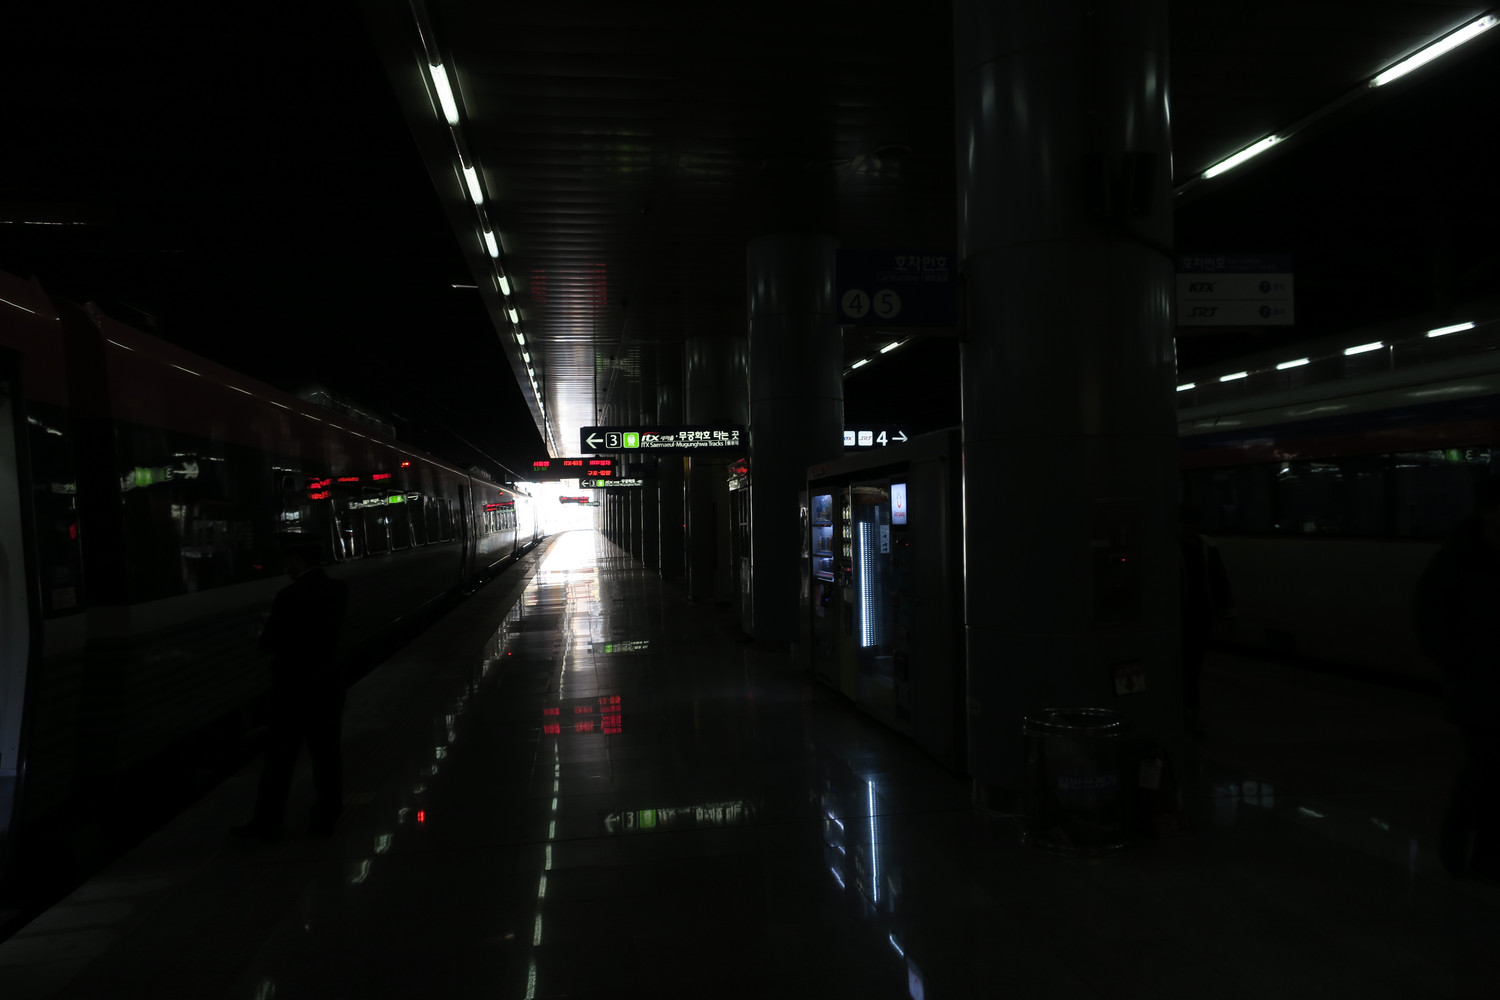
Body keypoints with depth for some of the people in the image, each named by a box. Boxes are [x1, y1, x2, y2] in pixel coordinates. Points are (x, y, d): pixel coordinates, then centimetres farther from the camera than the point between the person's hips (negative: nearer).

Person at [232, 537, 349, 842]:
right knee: (326, 754, 12)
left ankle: (267, 824, 14)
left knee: (279, 759, 5)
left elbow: (270, 643, -15)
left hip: (293, 688, -6)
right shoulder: (338, 590, 1)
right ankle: (326, 817, 20)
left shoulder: (290, 596, -19)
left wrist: (266, 632, 6)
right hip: (328, 686, 6)